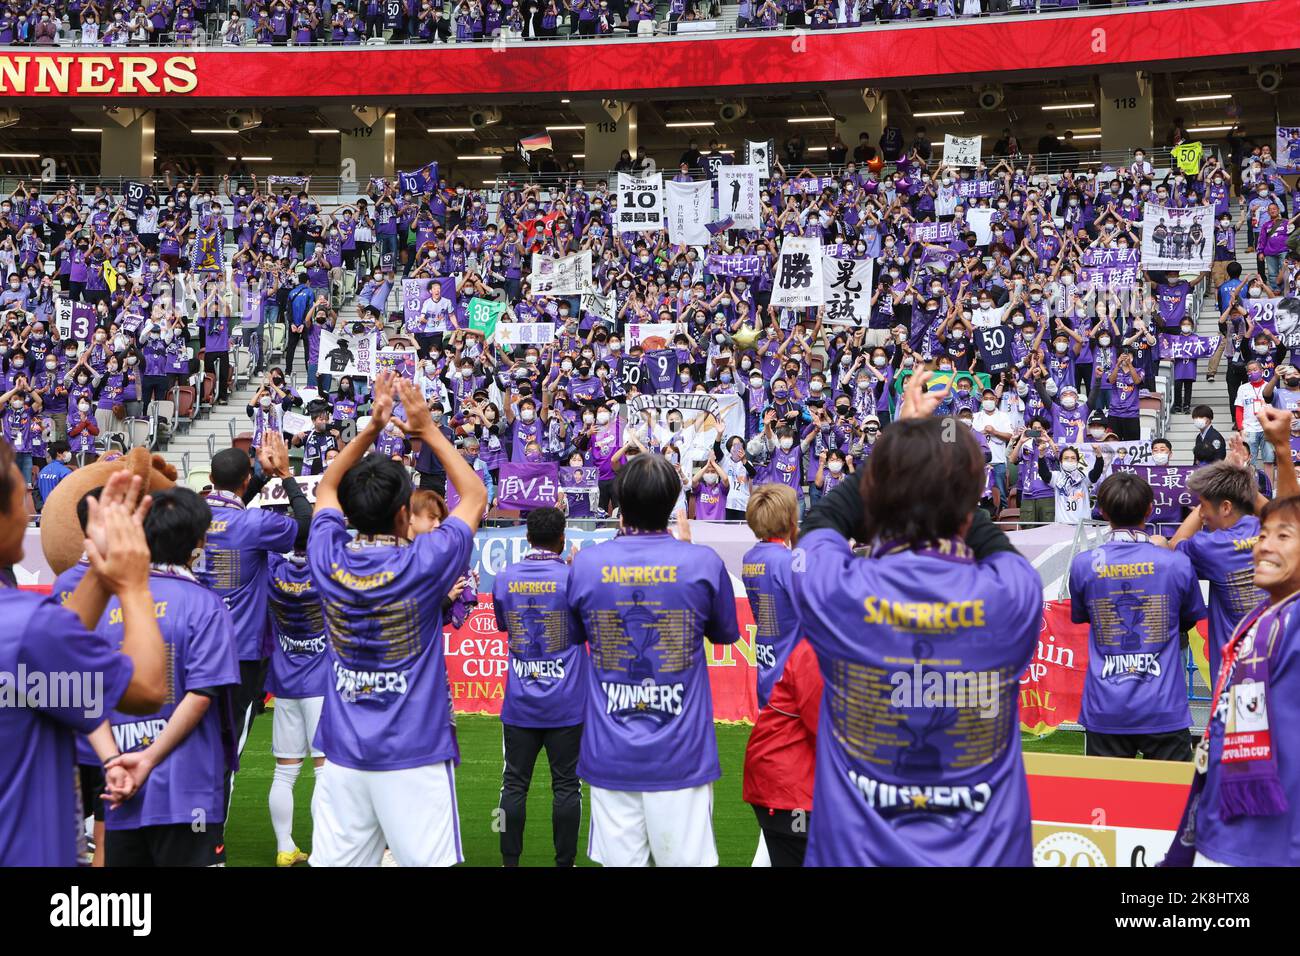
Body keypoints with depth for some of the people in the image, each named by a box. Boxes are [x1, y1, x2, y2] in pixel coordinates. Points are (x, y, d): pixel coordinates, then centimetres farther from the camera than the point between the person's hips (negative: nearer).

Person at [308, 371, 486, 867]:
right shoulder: (422, 564, -14)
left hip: (343, 756, 4)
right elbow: (475, 495, 3)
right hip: (414, 756, -4)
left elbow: (326, 489, 17)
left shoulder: (329, 561, -4)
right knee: (426, 861, 1)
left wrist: (371, 427, 12)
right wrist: (429, 430, 6)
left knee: (337, 862, 8)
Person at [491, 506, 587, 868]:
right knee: (566, 785, 4)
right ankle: (564, 862, 6)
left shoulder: (504, 579, 0)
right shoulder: (574, 578, -9)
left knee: (514, 784, 8)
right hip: (566, 703, -2)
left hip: (519, 703, 2)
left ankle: (510, 861, 10)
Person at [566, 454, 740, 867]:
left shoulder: (586, 563, -4)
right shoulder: (704, 563, -9)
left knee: (619, 861, 8)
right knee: (686, 860, 6)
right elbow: (726, 634, 10)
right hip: (681, 754, -2)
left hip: (610, 754, 2)